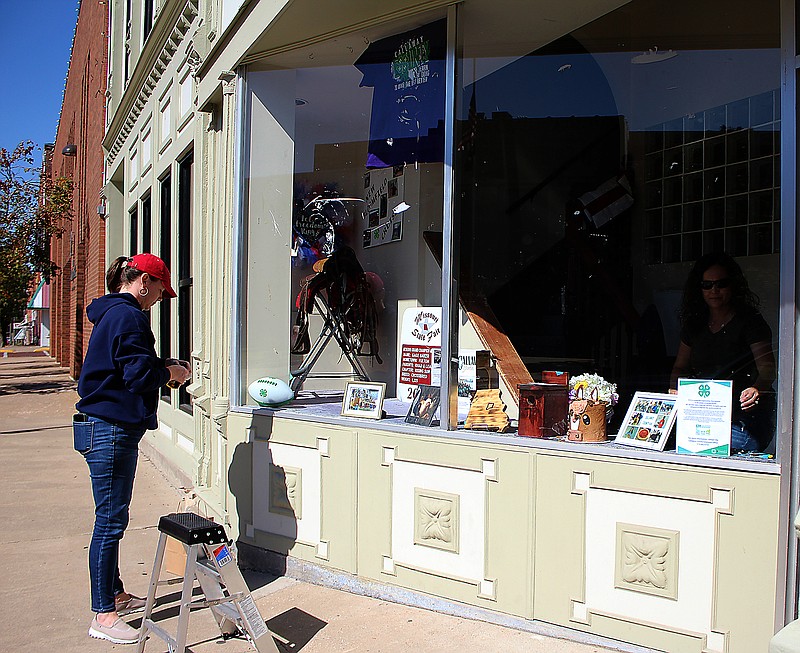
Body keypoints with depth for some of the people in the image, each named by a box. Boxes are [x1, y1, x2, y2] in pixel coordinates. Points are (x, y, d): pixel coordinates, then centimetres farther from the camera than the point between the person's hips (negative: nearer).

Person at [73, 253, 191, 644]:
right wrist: (170, 372, -6)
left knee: (112, 517, 19)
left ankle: (115, 595, 33)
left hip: (105, 428, 11)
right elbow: (139, 375, -23)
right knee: (111, 520, -3)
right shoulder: (128, 316, -16)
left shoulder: (112, 314, 17)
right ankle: (104, 616, 7)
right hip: (111, 430, -11)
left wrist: (163, 366, 11)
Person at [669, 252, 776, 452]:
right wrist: (674, 391, 1)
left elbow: (767, 366, -9)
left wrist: (757, 388, -31)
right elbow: (680, 367, 22)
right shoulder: (694, 324, 16)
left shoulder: (749, 320, 1)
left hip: (744, 419, -4)